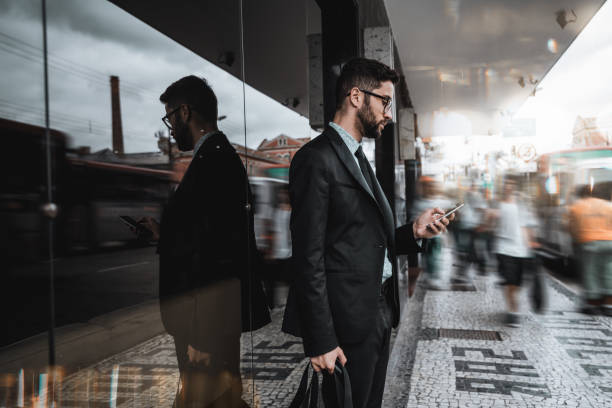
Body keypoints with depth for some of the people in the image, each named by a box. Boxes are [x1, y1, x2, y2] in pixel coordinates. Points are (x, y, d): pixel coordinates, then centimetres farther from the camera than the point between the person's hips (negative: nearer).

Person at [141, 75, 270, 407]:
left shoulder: (211, 162, -19)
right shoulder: (224, 157, 12)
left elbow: (215, 253, -24)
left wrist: (201, 337, -21)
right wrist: (164, 236, 21)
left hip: (210, 321, -10)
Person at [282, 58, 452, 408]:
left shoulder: (359, 159, 16)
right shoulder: (317, 159, -14)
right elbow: (309, 258, -18)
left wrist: (413, 232, 2)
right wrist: (321, 341, -19)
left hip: (379, 315, 9)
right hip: (349, 323, -9)